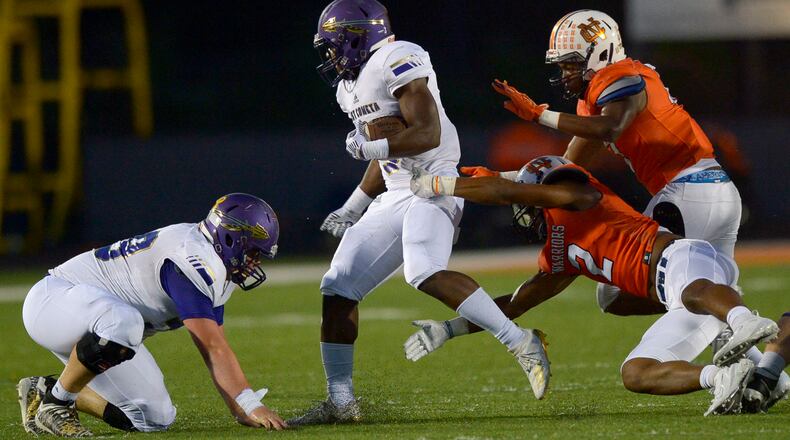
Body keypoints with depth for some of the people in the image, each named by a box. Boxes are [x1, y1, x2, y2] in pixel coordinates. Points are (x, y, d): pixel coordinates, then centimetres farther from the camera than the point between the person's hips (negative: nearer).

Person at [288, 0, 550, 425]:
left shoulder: (397, 61, -12)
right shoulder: (352, 85, 19)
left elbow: (428, 134, -21)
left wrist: (369, 146, -15)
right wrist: (352, 209, 27)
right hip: (396, 196, 10)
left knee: (425, 272, -33)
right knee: (338, 288, 5)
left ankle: (522, 343, -29)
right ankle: (340, 401, 10)